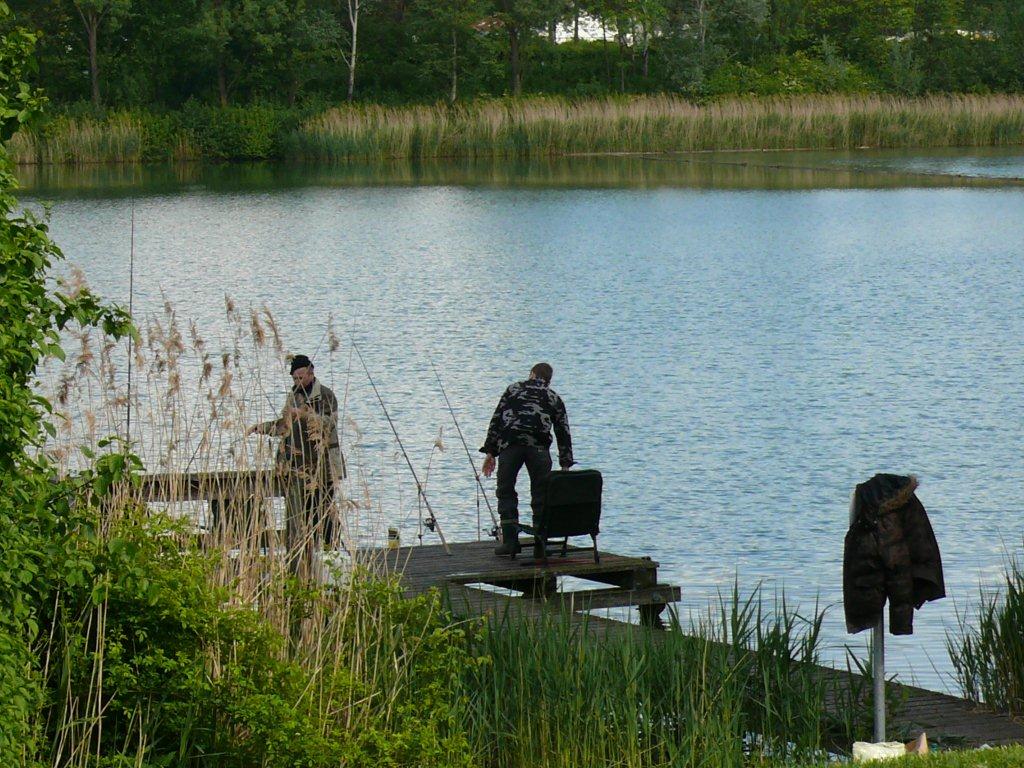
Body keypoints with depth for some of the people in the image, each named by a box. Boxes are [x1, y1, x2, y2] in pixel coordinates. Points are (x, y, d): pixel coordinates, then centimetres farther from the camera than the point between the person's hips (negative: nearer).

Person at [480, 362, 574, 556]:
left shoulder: (514, 389, 23)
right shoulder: (554, 398, 23)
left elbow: (496, 419, 14)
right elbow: (563, 432, 19)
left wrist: (490, 452, 13)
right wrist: (566, 466, 21)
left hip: (508, 444, 0)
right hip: (538, 446, 0)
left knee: (506, 491, 8)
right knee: (540, 493, 8)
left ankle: (510, 540, 1)